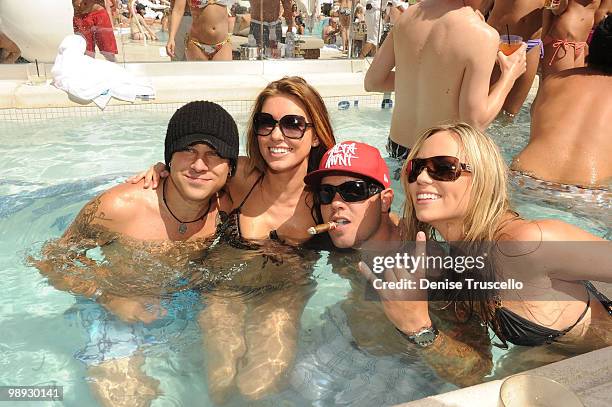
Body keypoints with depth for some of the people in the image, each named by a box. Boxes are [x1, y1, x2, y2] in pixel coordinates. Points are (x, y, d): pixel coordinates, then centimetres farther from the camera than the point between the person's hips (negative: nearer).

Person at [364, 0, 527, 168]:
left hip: (397, 147, 6)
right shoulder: (484, 36, -18)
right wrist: (510, 75, -2)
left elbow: (372, 82, 6)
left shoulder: (410, 14, -1)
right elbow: (474, 122, -18)